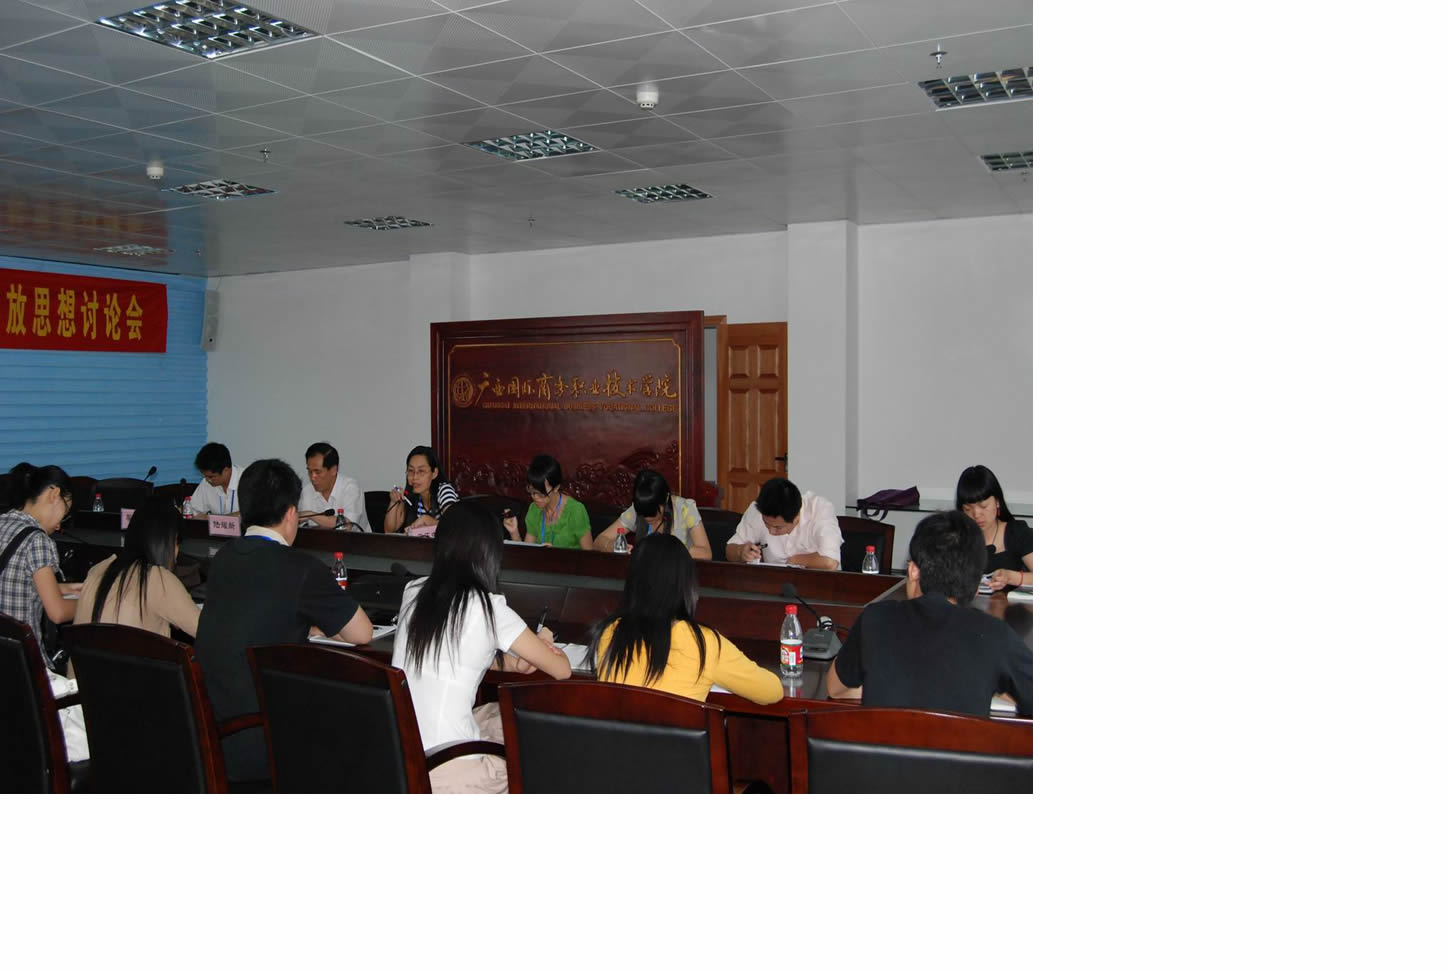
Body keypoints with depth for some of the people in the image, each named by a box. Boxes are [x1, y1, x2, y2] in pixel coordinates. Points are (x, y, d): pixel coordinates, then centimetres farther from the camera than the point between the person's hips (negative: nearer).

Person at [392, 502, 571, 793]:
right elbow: (562, 670, -3)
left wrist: (507, 662, 12)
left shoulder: (413, 592, 3)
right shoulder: (489, 609, -13)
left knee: (502, 713, 26)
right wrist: (542, 644, 18)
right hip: (447, 774, -6)